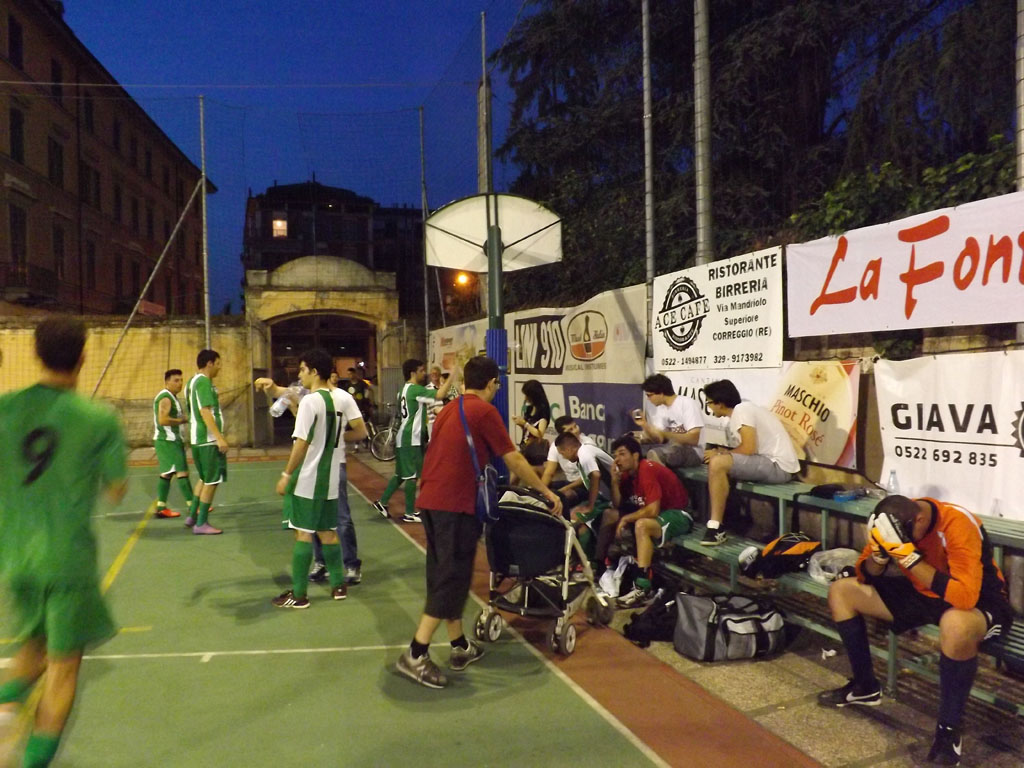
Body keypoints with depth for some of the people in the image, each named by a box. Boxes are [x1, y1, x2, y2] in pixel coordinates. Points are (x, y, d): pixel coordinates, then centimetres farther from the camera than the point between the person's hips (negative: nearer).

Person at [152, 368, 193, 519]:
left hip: (171, 440, 10)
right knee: (182, 472, -10)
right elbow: (163, 420, -25)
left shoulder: (171, 397, 18)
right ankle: (192, 506, -10)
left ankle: (161, 508, 14)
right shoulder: (165, 398, -15)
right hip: (168, 441, -10)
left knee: (166, 473, 10)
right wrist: (183, 420, -17)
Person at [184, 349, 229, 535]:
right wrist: (220, 438, -26)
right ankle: (201, 524, 2)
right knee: (212, 481, -2)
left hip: (197, 439, 10)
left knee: (205, 478, 20)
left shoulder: (193, 382, 16)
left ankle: (192, 516, 25)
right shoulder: (204, 382, -14)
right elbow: (205, 412, -23)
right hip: (208, 440, -10)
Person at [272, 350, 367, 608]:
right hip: (330, 477, 7)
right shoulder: (343, 397, 3)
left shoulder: (310, 401, -16)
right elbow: (360, 431, 1)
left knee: (303, 533, 1)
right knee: (327, 531, 17)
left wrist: (286, 475, -11)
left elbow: (302, 443, -18)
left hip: (307, 479, -7)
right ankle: (339, 584, 23)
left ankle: (299, 594, 7)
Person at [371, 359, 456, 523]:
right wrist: (452, 376, -22)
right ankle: (409, 513, 3)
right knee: (412, 475, -3)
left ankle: (382, 502, 20)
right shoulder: (415, 389, -15)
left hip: (404, 438, 10)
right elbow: (440, 395, -27)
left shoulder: (405, 389, 15)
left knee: (401, 474, 17)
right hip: (411, 439, -10)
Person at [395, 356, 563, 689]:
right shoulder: (485, 411, -6)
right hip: (455, 503, -9)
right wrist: (547, 492, 4)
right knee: (452, 577, -3)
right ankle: (415, 655, -5)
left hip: (431, 499, 9)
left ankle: (460, 646, 24)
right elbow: (514, 460, -5)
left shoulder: (449, 409, 18)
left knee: (443, 574, 14)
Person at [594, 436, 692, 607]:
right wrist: (615, 480, -11)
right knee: (609, 514, 5)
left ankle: (642, 588, -38)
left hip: (679, 515, -10)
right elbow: (617, 505, 3)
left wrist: (626, 519, -18)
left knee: (642, 524, -38)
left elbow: (653, 511, -30)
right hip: (656, 511, 10)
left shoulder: (648, 470, -24)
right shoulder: (627, 472, 3)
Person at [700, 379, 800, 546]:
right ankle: (717, 522, 10)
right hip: (770, 463, 10)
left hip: (778, 466, -10)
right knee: (719, 463, 13)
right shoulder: (740, 412, 17)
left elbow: (748, 449, -19)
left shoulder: (741, 410, -11)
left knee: (718, 464, -23)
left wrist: (721, 454, -5)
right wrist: (724, 452, 4)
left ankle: (715, 527, -19)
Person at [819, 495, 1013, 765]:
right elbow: (865, 576, -5)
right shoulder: (897, 520, -13)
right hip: (924, 594, 7)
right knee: (840, 591, -1)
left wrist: (911, 558, -43)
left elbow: (965, 596, -41)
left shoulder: (958, 525, -32)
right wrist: (879, 555, -27)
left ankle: (948, 729, -22)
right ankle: (865, 686, 14)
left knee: (956, 625, -43)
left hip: (978, 602, -7)